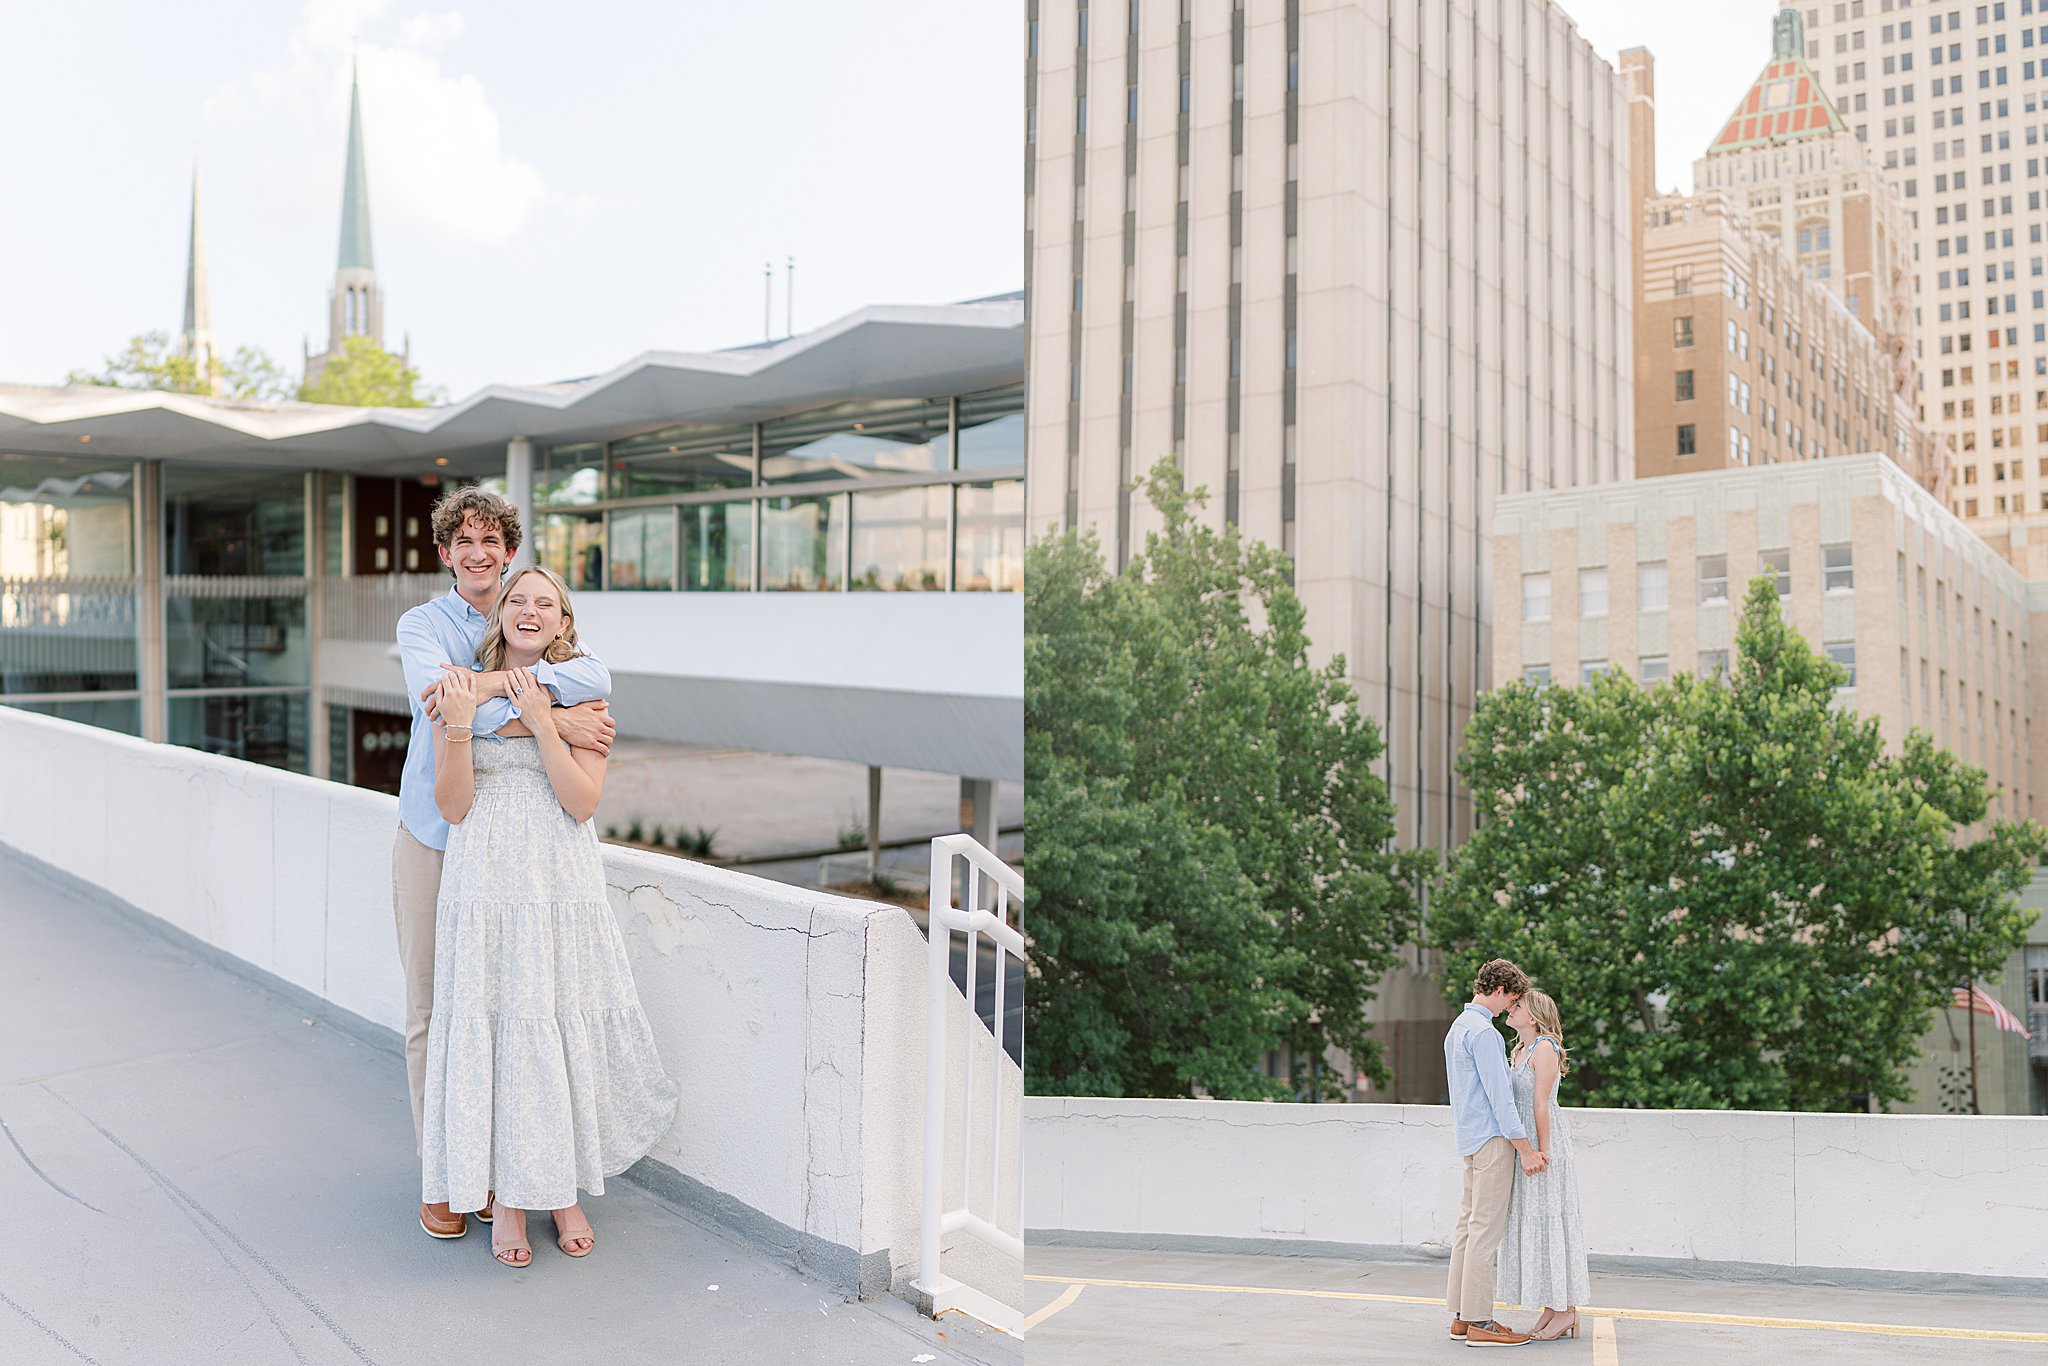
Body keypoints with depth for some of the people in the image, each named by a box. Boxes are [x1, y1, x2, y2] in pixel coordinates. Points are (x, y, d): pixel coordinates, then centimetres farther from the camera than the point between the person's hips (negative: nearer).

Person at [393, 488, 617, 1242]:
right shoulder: (423, 625, -1)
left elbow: (597, 679, -15)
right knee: (432, 1009, 2)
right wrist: (554, 720, -27)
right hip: (433, 837, -2)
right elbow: (437, 698, -22)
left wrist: (502, 680, -28)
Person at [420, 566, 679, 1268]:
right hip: (485, 886, 0)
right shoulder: (461, 689, 3)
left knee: (567, 1031, 4)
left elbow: (582, 802, -8)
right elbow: (452, 807, -2)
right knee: (492, 1031, 1)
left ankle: (565, 1191, 21)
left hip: (563, 886, 0)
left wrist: (541, 721, -16)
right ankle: (505, 1198, 14)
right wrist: (459, 726, -16)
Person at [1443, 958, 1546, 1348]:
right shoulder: (1483, 1031, -15)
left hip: (1470, 1137, 10)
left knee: (1469, 1225, 11)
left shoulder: (1458, 1027, 17)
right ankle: (1479, 1322, -7)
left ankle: (1462, 1315, 14)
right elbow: (1498, 1095, -18)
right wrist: (1525, 1148, -15)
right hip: (1491, 1138, -10)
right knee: (1486, 1228, -8)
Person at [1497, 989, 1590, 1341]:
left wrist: (1542, 1151, -20)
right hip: (1524, 1145, 9)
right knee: (1534, 1222, 8)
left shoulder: (1545, 1048, -12)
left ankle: (1567, 1311, -1)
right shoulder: (1522, 1051, 16)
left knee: (1550, 1220, -6)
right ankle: (1552, 1310, 12)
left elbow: (1541, 1104, -17)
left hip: (1545, 1141, -9)